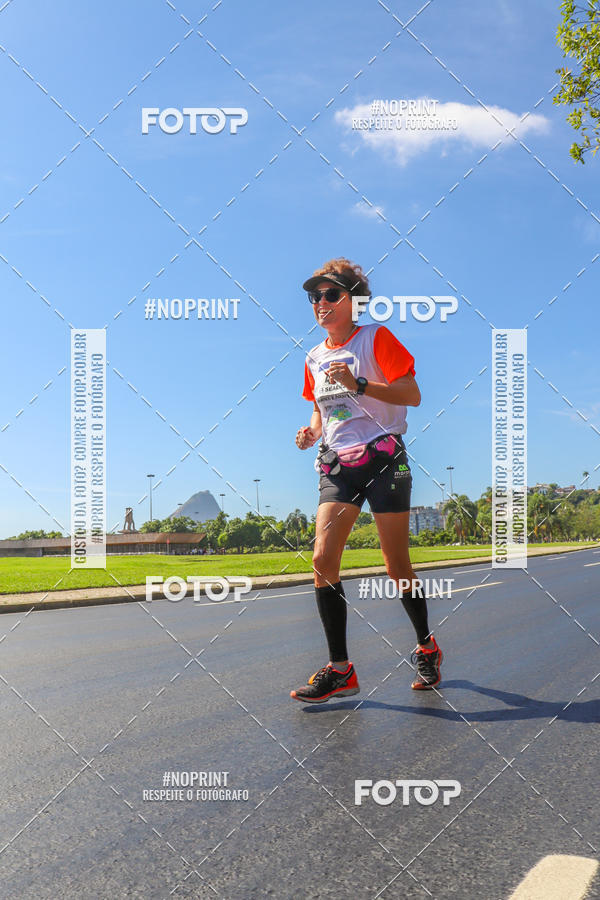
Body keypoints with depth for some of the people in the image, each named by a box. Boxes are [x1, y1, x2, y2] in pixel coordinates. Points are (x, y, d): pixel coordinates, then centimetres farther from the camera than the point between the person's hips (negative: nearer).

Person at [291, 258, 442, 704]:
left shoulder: (376, 337, -2)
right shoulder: (315, 357, 15)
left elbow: (412, 394, -10)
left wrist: (358, 384, -21)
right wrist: (312, 431, 5)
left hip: (382, 458, -5)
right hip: (337, 466, 5)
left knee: (397, 567, 1)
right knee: (323, 559, -12)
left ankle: (427, 648, 26)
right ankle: (340, 669, -4)